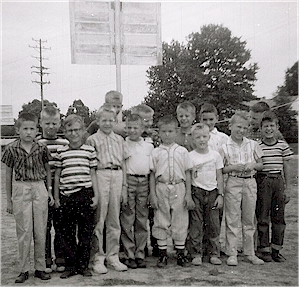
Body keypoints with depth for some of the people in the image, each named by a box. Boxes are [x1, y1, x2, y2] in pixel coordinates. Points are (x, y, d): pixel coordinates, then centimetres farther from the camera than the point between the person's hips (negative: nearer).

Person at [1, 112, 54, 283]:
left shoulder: (42, 148, 1)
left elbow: (48, 170, 12)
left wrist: (50, 191, 6)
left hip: (40, 189, 1)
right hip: (20, 190, -1)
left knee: (41, 231, 6)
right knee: (24, 232, 3)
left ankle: (40, 268, 19)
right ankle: (24, 270, 16)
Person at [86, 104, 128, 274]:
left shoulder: (119, 139, 15)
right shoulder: (92, 140, 3)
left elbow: (123, 163, 15)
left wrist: (124, 185, 11)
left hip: (117, 176, 4)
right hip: (100, 176, -4)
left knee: (114, 220, 9)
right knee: (98, 220, -1)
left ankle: (113, 256, 19)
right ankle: (98, 257, 9)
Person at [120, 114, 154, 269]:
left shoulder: (149, 146, 15)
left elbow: (153, 169, 17)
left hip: (144, 182, 3)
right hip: (128, 181, -3)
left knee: (142, 220, 6)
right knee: (127, 220, -2)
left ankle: (140, 254, 15)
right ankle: (129, 255, 7)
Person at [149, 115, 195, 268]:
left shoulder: (182, 151, 6)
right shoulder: (156, 152, 5)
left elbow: (187, 173, 7)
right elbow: (152, 174, 5)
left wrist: (188, 195, 2)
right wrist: (152, 195, -1)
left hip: (179, 188, 0)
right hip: (161, 188, 0)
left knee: (180, 221, 5)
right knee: (161, 222, 5)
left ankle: (180, 253, 18)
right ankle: (162, 254, 16)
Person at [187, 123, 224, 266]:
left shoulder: (215, 155, 6)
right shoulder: (190, 156, 0)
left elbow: (219, 177, 8)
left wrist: (220, 195, 4)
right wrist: (193, 170, -16)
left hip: (212, 192, 2)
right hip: (196, 192, -2)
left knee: (214, 224, 3)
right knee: (195, 224, 0)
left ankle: (214, 254, 14)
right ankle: (196, 254, 10)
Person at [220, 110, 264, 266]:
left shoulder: (253, 145, 7)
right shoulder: (224, 146, -1)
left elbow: (260, 164, 12)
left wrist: (253, 165, -9)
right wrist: (234, 167, -16)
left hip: (250, 182, 3)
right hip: (233, 183, -3)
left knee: (249, 220, 10)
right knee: (233, 220, 0)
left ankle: (249, 253, 21)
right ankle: (232, 254, 9)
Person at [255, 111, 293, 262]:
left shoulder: (283, 145, 7)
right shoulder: (256, 146, -1)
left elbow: (286, 167, 9)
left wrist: (287, 188, 6)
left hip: (278, 181, 3)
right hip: (262, 181, -3)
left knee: (279, 217, 6)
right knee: (262, 217, 2)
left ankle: (276, 250, 17)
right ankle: (264, 249, 13)